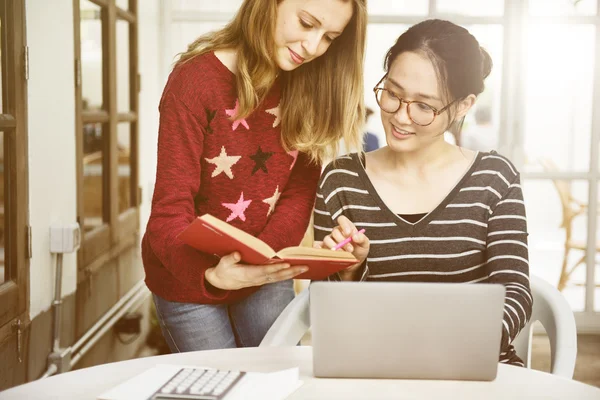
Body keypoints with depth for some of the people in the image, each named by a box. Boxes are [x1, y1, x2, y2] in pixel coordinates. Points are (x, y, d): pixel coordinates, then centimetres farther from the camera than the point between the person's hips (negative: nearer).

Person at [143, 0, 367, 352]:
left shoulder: (310, 84, -5)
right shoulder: (195, 81, -20)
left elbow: (299, 195, -9)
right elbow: (169, 213, -23)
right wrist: (210, 274, -42)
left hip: (266, 280, 4)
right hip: (190, 282, -4)